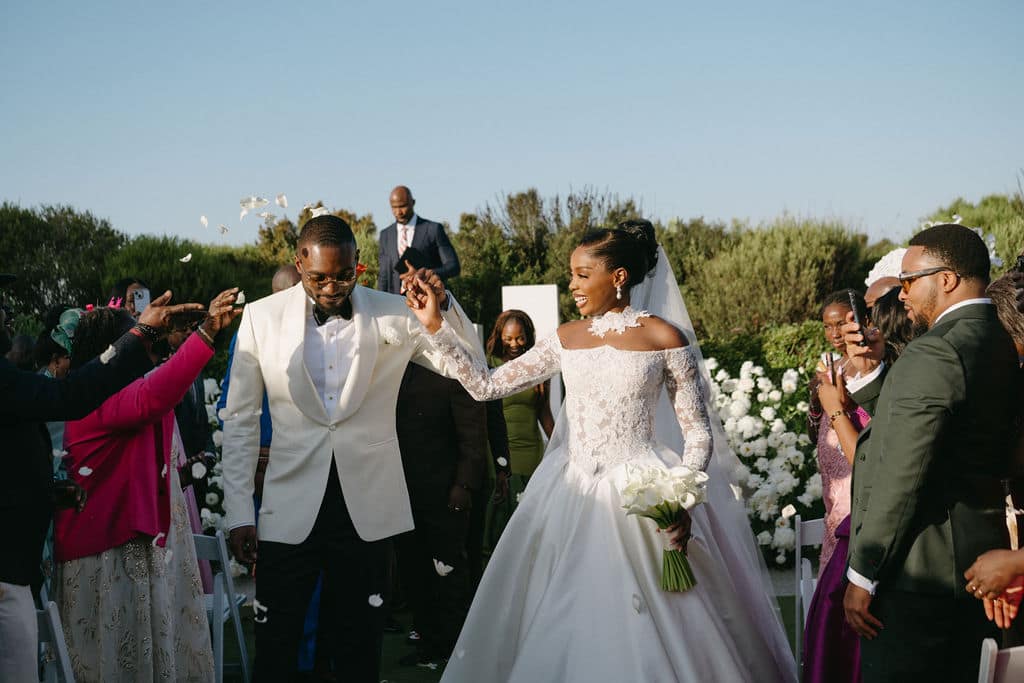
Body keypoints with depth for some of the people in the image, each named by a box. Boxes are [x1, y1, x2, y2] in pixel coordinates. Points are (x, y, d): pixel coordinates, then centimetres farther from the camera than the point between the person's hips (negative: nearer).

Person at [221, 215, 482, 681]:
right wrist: (239, 513, 0)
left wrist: (443, 305, -16)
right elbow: (241, 420, 2)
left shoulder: (394, 314, -1)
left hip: (367, 509, 1)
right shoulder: (262, 318, -2)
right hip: (289, 510, 0)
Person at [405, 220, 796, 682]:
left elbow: (698, 433, -4)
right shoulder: (565, 339, 6)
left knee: (647, 632, 0)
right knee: (559, 633, 9)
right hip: (571, 495, 4)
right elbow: (485, 386, 5)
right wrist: (436, 327, -3)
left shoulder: (664, 338, -6)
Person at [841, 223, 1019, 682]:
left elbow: (901, 478, -22)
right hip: (977, 564, 10)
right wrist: (869, 370, 3)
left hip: (916, 574, -10)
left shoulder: (933, 354, -19)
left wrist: (862, 576, -16)